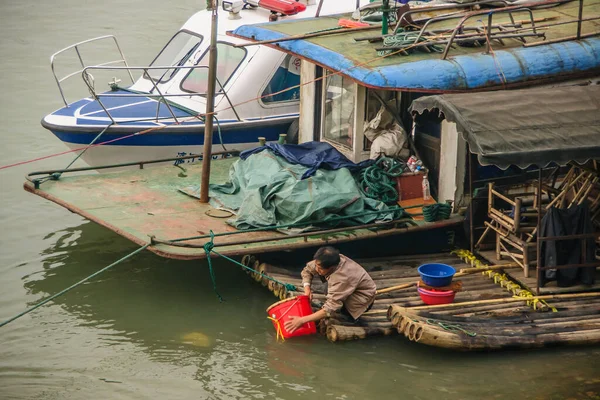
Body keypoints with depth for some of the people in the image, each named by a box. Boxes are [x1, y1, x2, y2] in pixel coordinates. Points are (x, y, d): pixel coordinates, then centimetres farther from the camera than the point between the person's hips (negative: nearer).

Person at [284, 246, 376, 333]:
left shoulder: (341, 278, -40)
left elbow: (330, 309, -42)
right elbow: (307, 270, -1)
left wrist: (302, 320, -43)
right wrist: (307, 289, -19)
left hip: (363, 298, -7)